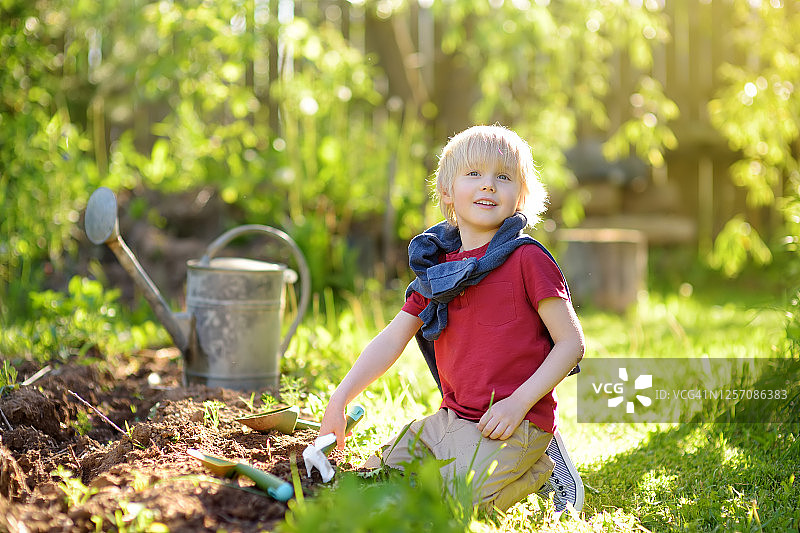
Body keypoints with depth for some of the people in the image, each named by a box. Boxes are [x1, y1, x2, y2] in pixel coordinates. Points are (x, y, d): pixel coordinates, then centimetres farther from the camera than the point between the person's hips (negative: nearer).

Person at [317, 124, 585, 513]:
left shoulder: (526, 259, -10)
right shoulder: (436, 265, 10)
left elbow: (571, 342, -10)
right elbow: (392, 339, 8)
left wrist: (519, 402, -19)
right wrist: (339, 400, -2)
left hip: (516, 423, -7)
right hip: (452, 419, 7)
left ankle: (539, 473, 3)